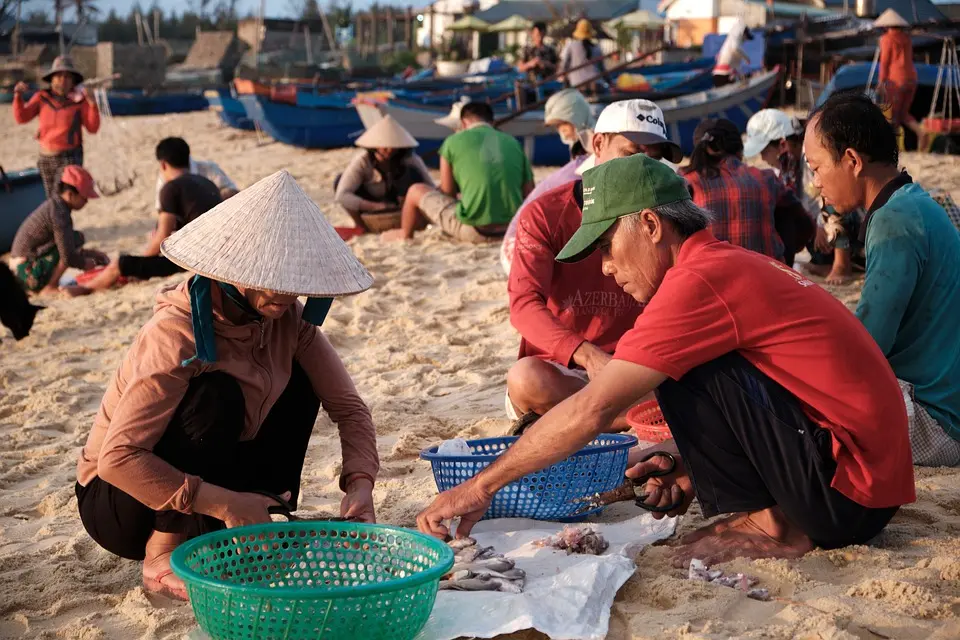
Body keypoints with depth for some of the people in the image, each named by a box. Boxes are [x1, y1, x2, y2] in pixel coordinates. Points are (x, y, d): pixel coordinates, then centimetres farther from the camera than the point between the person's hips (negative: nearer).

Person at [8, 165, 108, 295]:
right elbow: (68, 257, -20)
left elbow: (66, 248, 20)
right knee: (77, 239, -14)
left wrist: (92, 253, 14)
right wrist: (91, 264, -3)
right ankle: (50, 288, -11)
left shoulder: (53, 204, 11)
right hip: (30, 274, -10)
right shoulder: (59, 213, -18)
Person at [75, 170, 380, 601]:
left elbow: (348, 407, -7)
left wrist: (360, 484, -25)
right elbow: (118, 457, -34)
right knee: (217, 396, -31)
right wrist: (223, 504, -35)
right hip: (115, 498, -6)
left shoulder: (288, 319, -10)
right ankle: (162, 557, -18)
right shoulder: (177, 335, -30)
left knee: (300, 381, -6)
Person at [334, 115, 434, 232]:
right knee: (340, 181, -28)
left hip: (399, 204, 1)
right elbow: (341, 196, -38)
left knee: (412, 172, -29)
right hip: (372, 207, 0)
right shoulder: (362, 161, -27)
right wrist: (375, 206, -45)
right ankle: (361, 226, -13)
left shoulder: (410, 159, -23)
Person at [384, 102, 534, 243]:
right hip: (511, 232, 5)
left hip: (474, 232, -5)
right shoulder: (513, 143, 10)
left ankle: (405, 234, 44)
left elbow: (447, 192, 7)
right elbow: (529, 195, 8)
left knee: (416, 191, 20)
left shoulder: (454, 141, 0)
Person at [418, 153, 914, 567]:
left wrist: (481, 486, -12)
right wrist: (688, 465, 3)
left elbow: (591, 410, -19)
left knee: (688, 375, -17)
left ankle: (774, 528, -3)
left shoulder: (698, 279, -17)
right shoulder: (733, 264, 12)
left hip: (849, 486, -10)